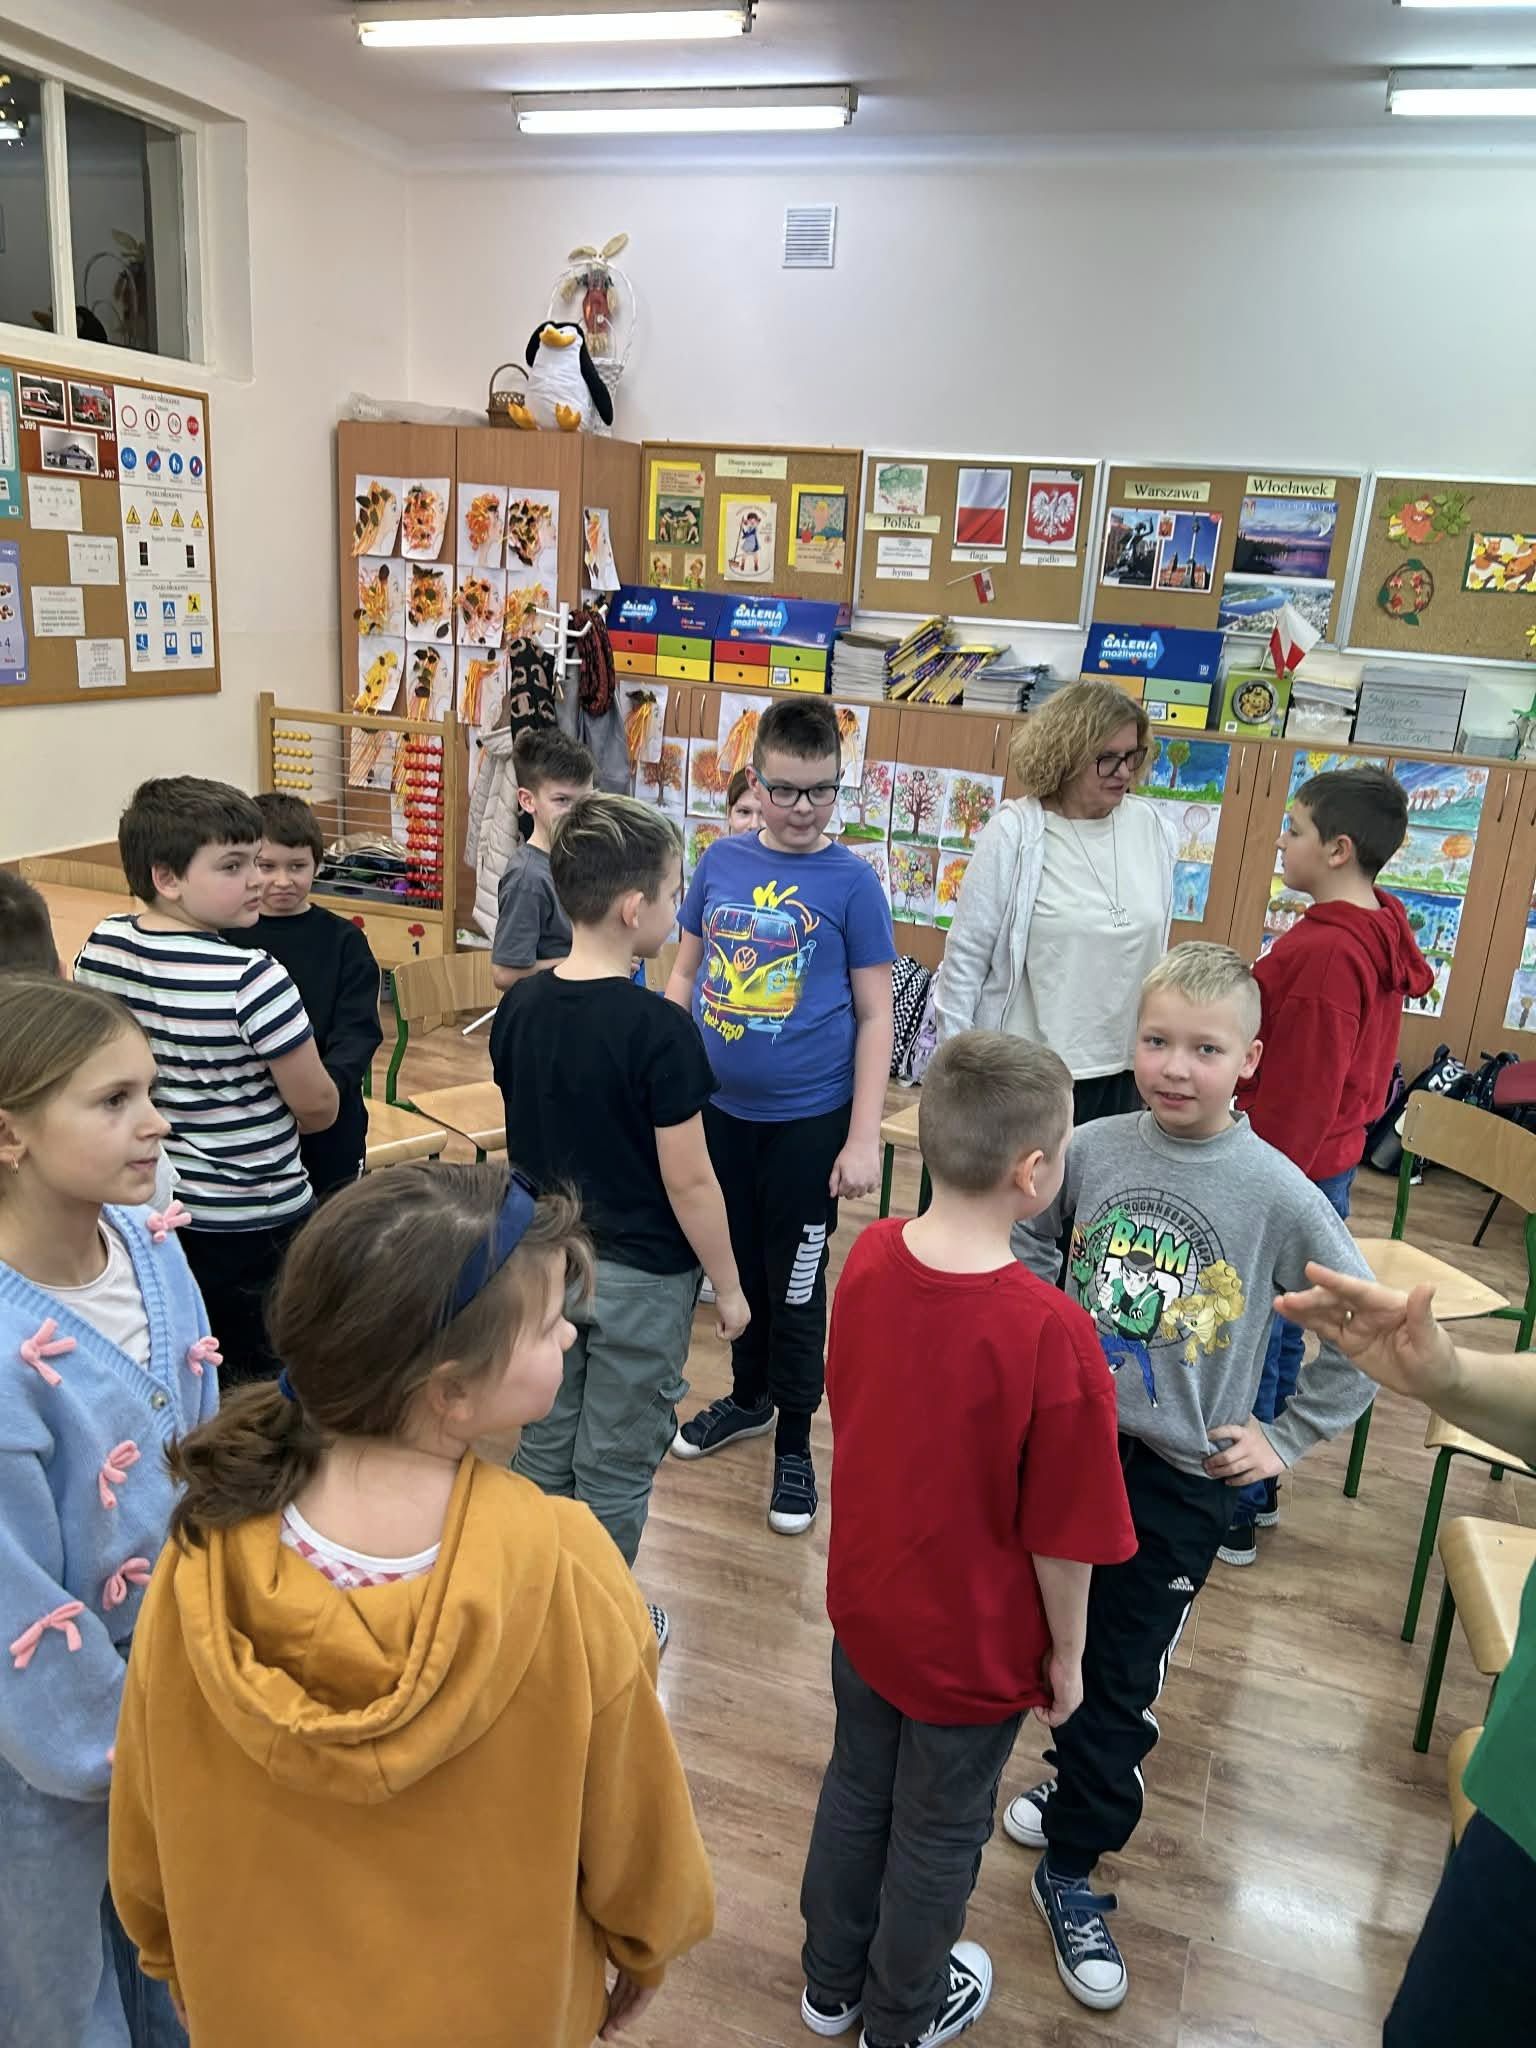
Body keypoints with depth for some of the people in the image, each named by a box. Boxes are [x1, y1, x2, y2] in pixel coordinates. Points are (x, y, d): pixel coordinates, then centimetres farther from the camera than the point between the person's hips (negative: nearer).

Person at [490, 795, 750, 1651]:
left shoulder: (521, 1007, -4)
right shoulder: (660, 1029, -23)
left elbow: (522, 1137, 7)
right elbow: (689, 1180, -19)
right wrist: (729, 1286, -7)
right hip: (640, 1277, -6)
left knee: (545, 1447, 20)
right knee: (616, 1468, 11)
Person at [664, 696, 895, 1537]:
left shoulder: (851, 882, -10)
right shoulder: (720, 860, -1)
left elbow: (874, 1016, -7)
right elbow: (684, 974, 9)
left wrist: (863, 1138, -10)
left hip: (808, 1119, -3)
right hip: (717, 1107, 4)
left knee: (795, 1284, 10)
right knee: (736, 1266, 20)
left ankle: (793, 1440, 29)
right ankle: (747, 1395, 44)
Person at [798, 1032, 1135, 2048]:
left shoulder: (869, 1258, -16)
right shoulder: (1050, 1332, -33)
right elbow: (1061, 1532, -21)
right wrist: (1066, 1653, -3)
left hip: (865, 1604, 5)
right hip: (974, 1644, -5)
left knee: (856, 1791, 27)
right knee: (939, 1835, 22)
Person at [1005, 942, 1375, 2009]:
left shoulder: (1278, 1192, -15)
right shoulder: (1092, 1149, -9)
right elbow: (1024, 1250, 9)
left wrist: (1287, 1439, -4)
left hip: (1181, 1476, -2)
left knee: (1124, 1681, 11)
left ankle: (1072, 1864, 34)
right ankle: (1078, 1780, 48)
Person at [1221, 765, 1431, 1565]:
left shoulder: (1323, 951, -24)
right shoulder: (1379, 935, 6)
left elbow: (1297, 1092, -22)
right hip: (1328, 1163, 9)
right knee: (1278, 1332, 20)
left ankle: (1230, 1516, 17)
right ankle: (1256, 1488, 35)